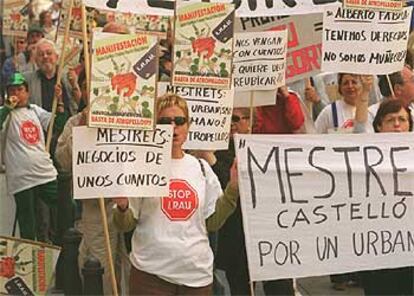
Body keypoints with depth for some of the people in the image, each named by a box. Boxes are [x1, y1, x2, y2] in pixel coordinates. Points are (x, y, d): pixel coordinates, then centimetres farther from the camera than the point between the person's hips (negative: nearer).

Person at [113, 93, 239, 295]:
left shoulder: (201, 167, 8)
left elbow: (213, 222, 10)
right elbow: (126, 224, -1)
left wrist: (233, 188, 0)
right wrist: (122, 208, -21)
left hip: (197, 272, 3)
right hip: (151, 272, -3)